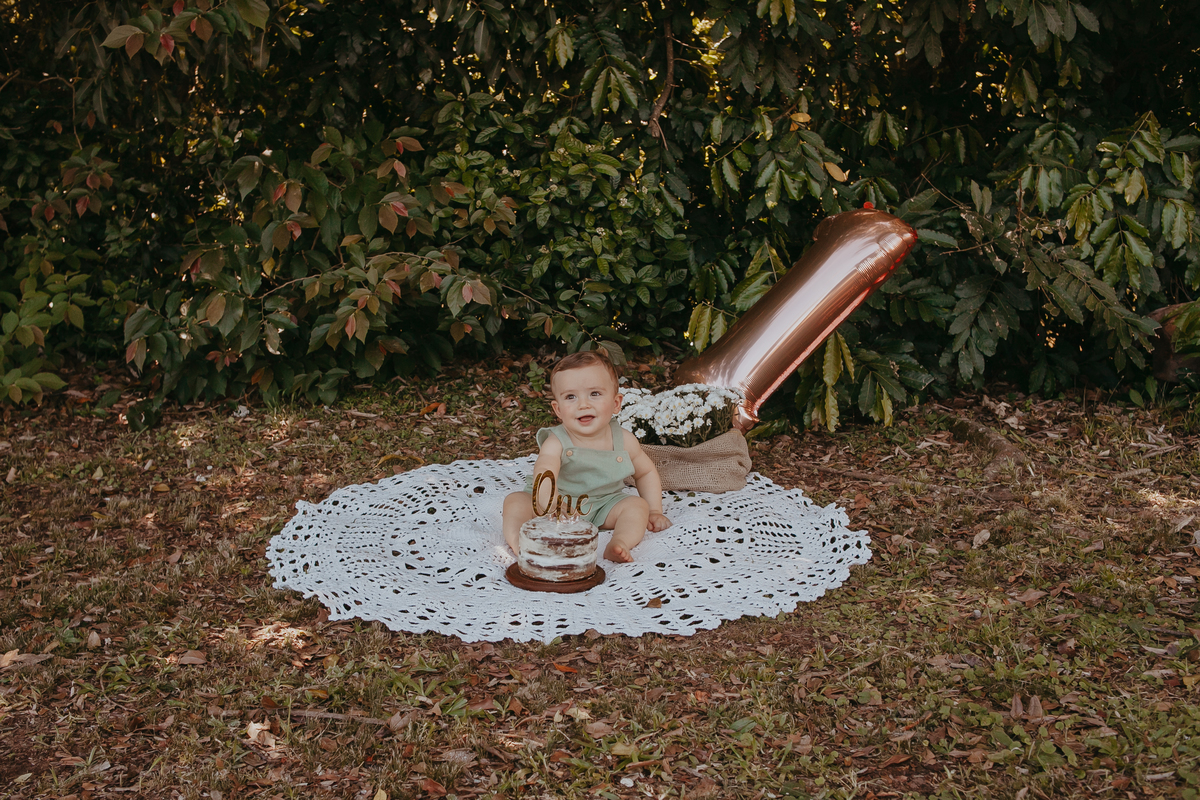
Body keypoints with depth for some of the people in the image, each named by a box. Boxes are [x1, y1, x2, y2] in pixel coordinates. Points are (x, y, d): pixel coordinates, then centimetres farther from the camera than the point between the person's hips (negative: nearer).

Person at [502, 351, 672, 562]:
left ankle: (619, 543, -43)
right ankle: (517, 541, -47)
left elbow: (646, 472, 9)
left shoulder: (624, 441, -10)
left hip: (602, 508, 2)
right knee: (516, 500, -23)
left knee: (638, 505, -20)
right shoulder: (556, 443, -22)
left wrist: (654, 511, 4)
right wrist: (547, 498, -64)